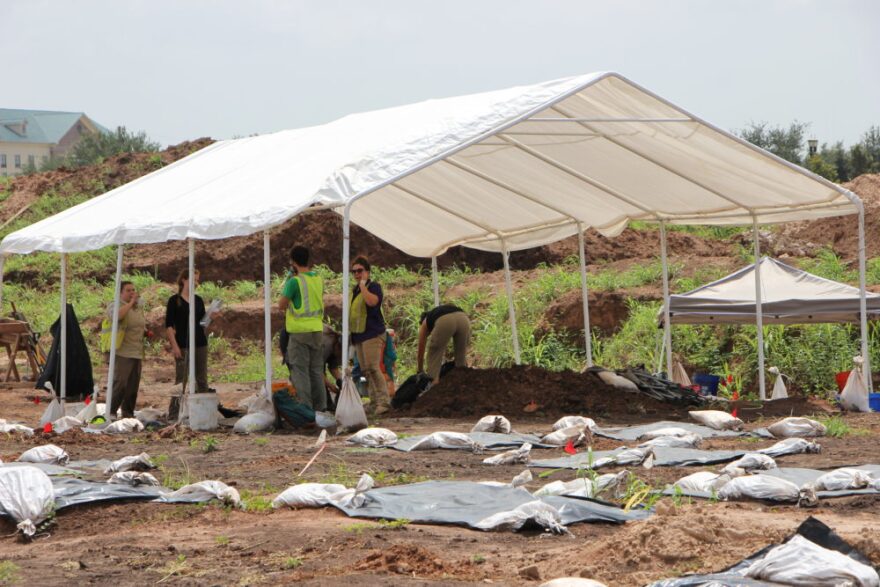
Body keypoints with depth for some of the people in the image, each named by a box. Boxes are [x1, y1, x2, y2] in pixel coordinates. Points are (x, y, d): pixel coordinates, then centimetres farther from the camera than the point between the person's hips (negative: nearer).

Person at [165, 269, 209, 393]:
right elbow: (169, 325, -8)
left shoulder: (199, 300, 10)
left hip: (200, 343, 5)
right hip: (183, 345, -5)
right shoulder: (174, 300, -4)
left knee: (202, 379, 6)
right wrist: (174, 345, -15)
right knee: (181, 379, -2)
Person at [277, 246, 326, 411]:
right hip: (317, 329, 6)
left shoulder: (294, 281, -14)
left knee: (300, 371, -2)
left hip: (299, 331, -6)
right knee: (317, 371, 13)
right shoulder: (318, 279, 6)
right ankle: (320, 407, 15)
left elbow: (281, 305, -10)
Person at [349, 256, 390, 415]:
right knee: (366, 371, 7)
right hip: (358, 336, 9)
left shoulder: (374, 286, -6)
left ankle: (383, 401, -19)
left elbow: (372, 301, -28)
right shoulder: (354, 290, 19)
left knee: (373, 368, -18)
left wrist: (363, 285, -19)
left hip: (372, 334, -9)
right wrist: (350, 333, 23)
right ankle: (374, 402, 11)